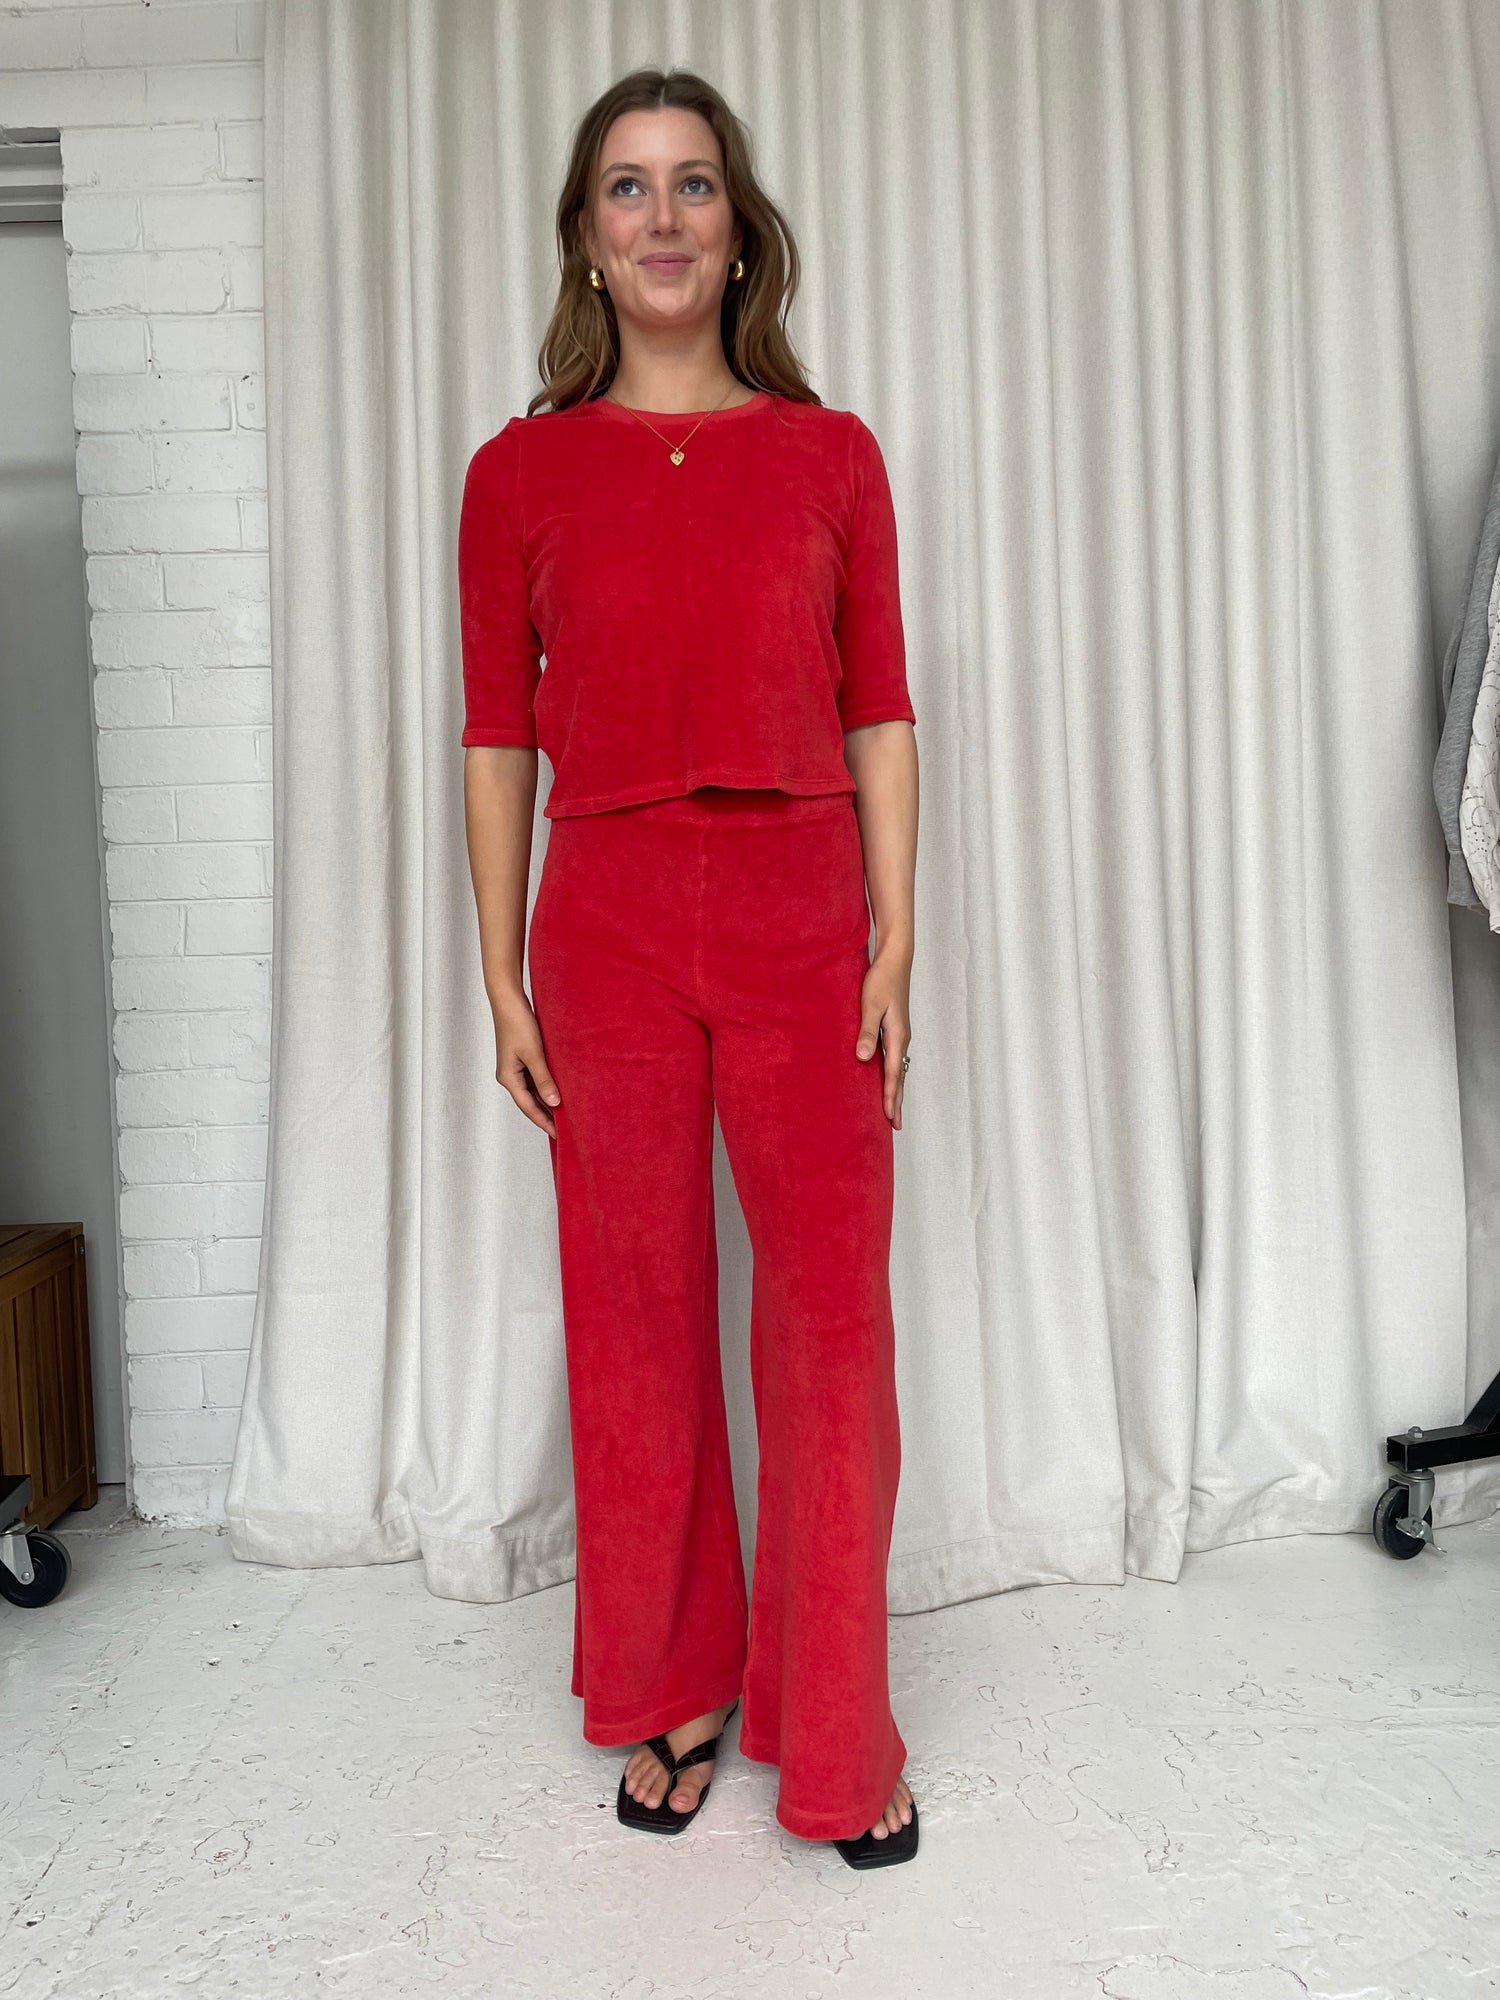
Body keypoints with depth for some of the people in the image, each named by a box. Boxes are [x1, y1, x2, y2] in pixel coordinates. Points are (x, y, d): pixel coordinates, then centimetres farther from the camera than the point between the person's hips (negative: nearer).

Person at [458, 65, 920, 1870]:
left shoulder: (831, 455, 6)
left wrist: (894, 946, -3)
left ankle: (836, 1740, 20)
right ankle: (670, 1698, 29)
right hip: (607, 923, 0)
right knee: (636, 1317, 8)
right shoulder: (523, 472, 5)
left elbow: (880, 716, 5)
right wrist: (501, 978, 1)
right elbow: (497, 739, 5)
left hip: (800, 915, 0)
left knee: (833, 1317, 1)